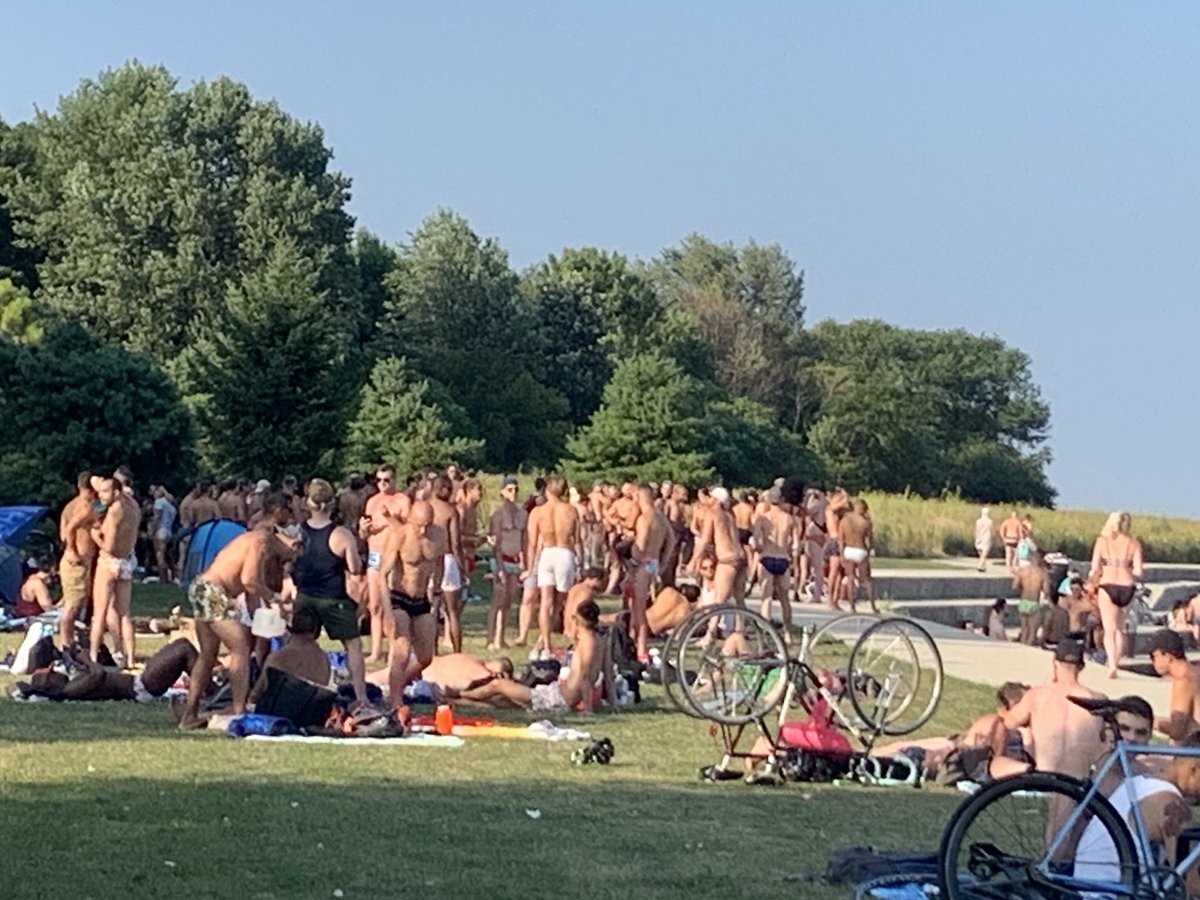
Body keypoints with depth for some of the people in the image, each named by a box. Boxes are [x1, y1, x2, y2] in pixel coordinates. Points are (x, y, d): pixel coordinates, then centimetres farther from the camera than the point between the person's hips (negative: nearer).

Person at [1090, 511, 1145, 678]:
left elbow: (1095, 569, -6)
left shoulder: (1102, 541, 1)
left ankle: (1112, 664, -16)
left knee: (1110, 630, 1)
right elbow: (1138, 573, -3)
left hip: (1108, 587, -2)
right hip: (1127, 588, 2)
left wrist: (1095, 578, 16)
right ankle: (1115, 662, 23)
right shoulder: (1134, 543, 3)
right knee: (1120, 629, 20)